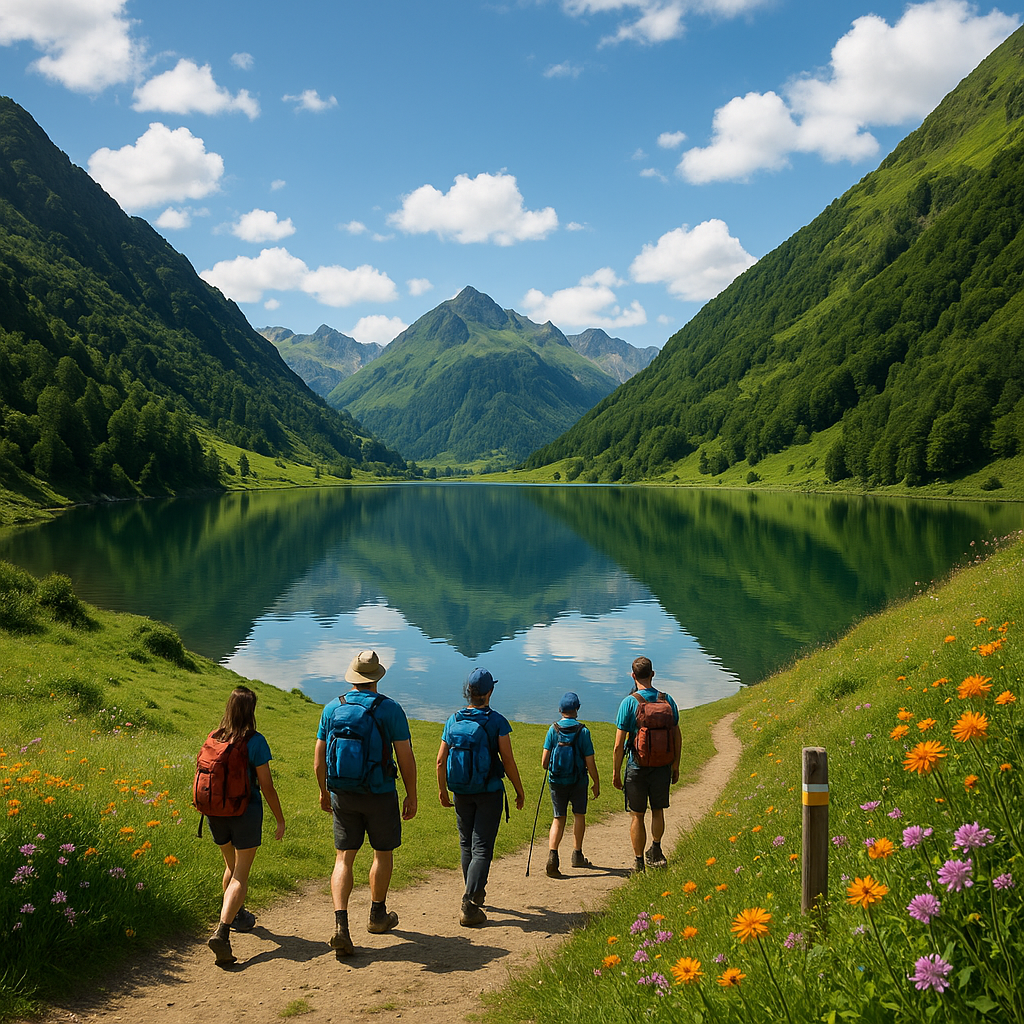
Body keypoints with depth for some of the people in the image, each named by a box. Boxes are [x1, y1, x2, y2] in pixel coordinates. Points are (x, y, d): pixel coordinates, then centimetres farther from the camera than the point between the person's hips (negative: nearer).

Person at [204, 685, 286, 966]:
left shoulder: (213, 738, 0)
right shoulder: (255, 741, -15)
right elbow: (266, 786, -12)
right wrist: (280, 819, 0)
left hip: (215, 813, 5)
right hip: (246, 813, -5)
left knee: (232, 866, 26)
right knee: (241, 874, 0)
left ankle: (238, 915, 44)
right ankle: (222, 932, -16)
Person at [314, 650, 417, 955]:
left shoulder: (333, 708, 0)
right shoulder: (390, 709, -10)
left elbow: (319, 757, 5)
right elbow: (406, 758, -10)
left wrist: (324, 791, 20)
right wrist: (411, 796, 1)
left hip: (342, 795, 3)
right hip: (380, 794, -2)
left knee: (344, 859, 7)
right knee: (383, 853, 18)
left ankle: (341, 925, -8)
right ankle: (378, 915, 33)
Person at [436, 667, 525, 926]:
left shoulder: (453, 720, -1)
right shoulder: (496, 721, -11)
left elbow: (441, 761, 1)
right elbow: (508, 761, -11)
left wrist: (442, 789, 16)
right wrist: (520, 791, 1)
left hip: (461, 793, 4)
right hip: (489, 792, -4)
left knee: (466, 844, 20)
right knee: (482, 847, -3)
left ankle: (476, 893, 34)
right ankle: (469, 905, -13)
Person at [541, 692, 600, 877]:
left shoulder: (553, 730, -7)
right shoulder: (583, 731, -11)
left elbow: (544, 761, -8)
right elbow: (590, 763, -10)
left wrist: (546, 767, 16)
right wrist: (597, 783, 4)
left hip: (557, 781, 1)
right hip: (578, 782, -1)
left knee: (559, 819, 8)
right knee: (579, 815, 19)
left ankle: (552, 854, -13)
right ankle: (577, 855, 28)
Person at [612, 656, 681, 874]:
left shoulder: (629, 703, -13)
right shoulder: (668, 701, -2)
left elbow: (619, 745, -13)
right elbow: (677, 738, 5)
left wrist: (616, 773, -3)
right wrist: (676, 766, 16)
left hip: (638, 768, -3)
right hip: (663, 766, 3)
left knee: (637, 816, 11)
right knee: (658, 810, 22)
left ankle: (639, 861, 18)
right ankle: (656, 848, 5)